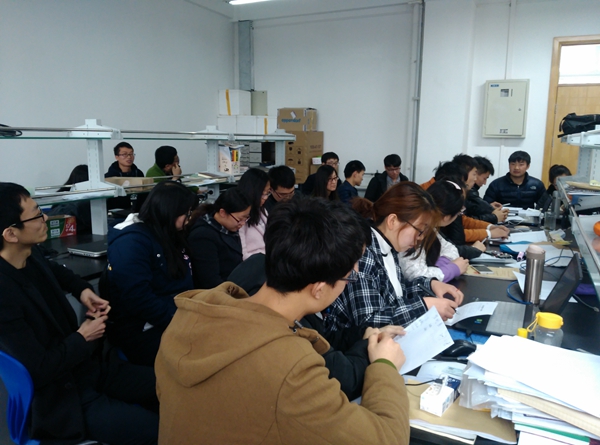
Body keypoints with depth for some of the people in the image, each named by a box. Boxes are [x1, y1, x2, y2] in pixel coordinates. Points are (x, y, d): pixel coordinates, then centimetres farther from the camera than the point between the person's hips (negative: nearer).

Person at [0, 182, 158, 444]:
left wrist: (81, 289, 7)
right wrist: (82, 337, -10)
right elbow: (40, 371, -25)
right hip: (64, 397, -8)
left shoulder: (29, 255, -4)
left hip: (92, 365, 8)